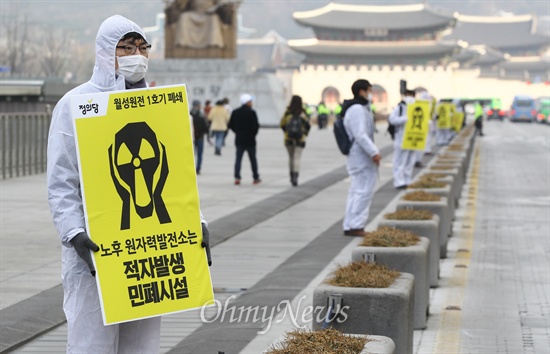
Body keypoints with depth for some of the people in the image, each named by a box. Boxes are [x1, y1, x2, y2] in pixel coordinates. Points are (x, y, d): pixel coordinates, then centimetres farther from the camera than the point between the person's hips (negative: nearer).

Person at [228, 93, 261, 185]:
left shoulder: (235, 112, 3)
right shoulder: (251, 113, -12)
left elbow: (231, 125, 6)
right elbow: (256, 126, -15)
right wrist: (253, 134, 3)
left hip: (239, 139, 3)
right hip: (250, 140, -3)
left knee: (238, 158, 2)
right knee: (253, 159, 8)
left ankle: (237, 177, -13)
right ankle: (256, 178, 15)